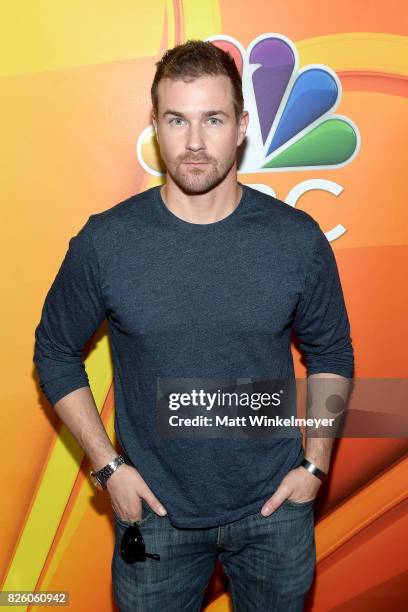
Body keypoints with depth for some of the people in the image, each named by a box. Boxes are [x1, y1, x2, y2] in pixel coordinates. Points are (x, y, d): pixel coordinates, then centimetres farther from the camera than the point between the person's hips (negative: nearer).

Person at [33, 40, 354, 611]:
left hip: (275, 506, 1)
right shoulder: (104, 242, -13)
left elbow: (331, 355, 2)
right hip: (154, 508, 0)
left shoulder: (299, 238, -10)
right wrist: (107, 465, -6)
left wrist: (315, 464, -3)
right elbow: (56, 354, -1)